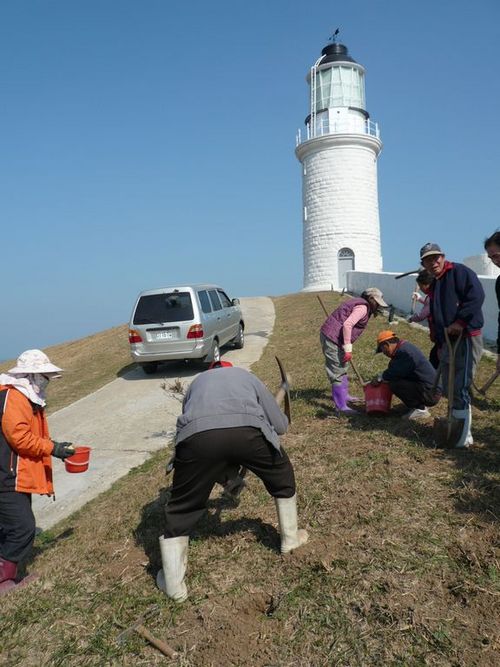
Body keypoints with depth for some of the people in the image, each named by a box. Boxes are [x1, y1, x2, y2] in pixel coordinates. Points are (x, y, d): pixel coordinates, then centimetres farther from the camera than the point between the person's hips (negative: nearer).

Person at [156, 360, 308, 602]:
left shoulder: (197, 381, 39)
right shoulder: (246, 376, 36)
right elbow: (281, 425, 29)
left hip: (198, 436, 1)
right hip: (248, 431, 0)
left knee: (181, 510, 22)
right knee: (283, 477, 31)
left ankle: (173, 585, 30)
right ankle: (290, 538, 47)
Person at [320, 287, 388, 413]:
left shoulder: (358, 303, 18)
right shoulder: (363, 307, -13)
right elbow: (347, 325, -25)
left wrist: (346, 347, 23)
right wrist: (348, 349, -22)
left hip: (329, 336, 11)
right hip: (332, 338, -11)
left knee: (342, 368, 23)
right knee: (338, 372, -7)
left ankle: (344, 395, 39)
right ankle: (341, 406, -3)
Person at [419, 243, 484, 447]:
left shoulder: (459, 272, -7)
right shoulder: (435, 285, 21)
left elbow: (476, 295, -22)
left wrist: (461, 321, -25)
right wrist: (440, 344, 21)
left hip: (466, 338, -9)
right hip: (447, 341, 10)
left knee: (460, 389, -10)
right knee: (449, 389, 14)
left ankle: (464, 436, -1)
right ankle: (455, 430, 26)